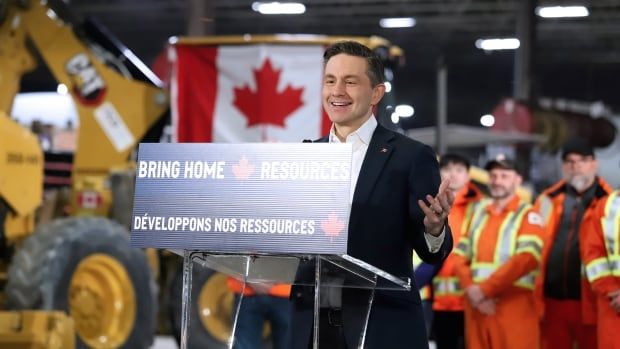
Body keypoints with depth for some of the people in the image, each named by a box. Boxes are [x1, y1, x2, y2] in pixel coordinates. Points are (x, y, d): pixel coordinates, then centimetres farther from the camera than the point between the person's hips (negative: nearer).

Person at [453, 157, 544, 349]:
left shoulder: (528, 215, 0)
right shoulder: (479, 213, 18)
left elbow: (527, 258, -15)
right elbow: (460, 256, 13)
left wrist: (484, 289, -16)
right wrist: (471, 289, -7)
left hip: (513, 308, -6)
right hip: (476, 307, 6)